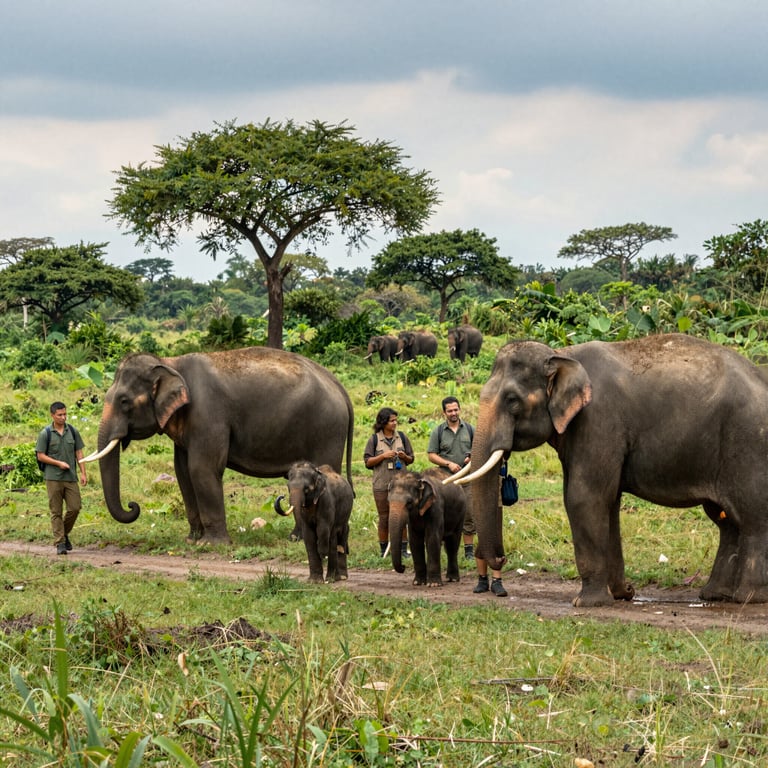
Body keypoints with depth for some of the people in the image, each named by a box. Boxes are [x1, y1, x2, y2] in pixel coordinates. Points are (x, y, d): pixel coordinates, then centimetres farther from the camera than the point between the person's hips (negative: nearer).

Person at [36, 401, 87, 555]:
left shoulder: (73, 432, 7)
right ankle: (59, 543, 1)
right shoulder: (45, 434, -2)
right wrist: (59, 463, -12)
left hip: (71, 478, 3)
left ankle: (65, 533, 21)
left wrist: (83, 473, 1)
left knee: (75, 507, -3)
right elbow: (40, 456, -2)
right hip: (53, 478, -3)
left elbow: (79, 453, 9)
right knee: (56, 512, -2)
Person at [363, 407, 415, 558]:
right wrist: (383, 456, -12)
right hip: (381, 484, -2)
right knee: (384, 518, 3)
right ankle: (384, 550, 10)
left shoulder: (401, 437, 9)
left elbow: (411, 460, 14)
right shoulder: (374, 439, 2)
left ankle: (403, 549, 4)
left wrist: (404, 456, -7)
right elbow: (367, 462, 0)